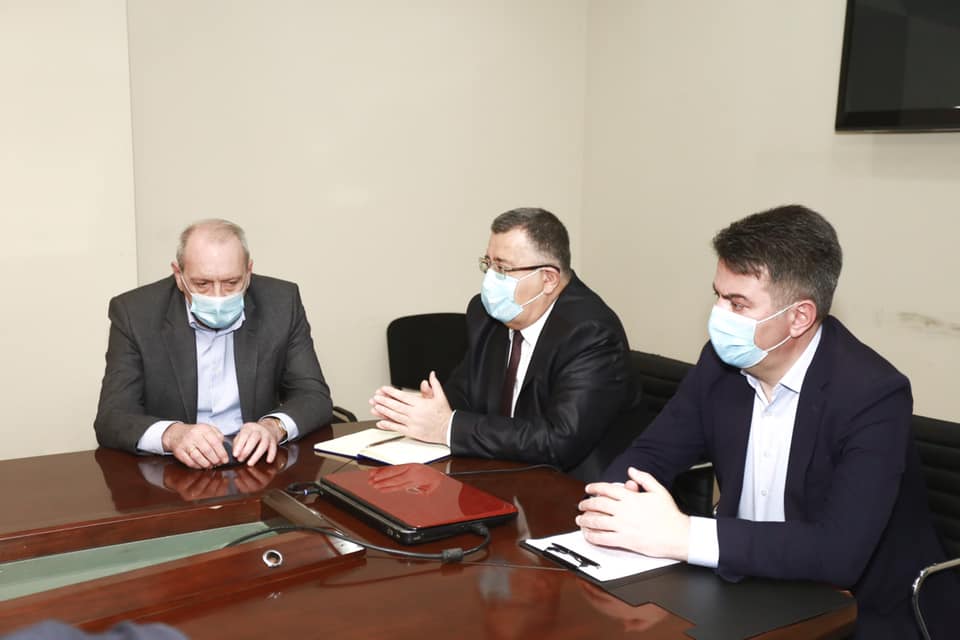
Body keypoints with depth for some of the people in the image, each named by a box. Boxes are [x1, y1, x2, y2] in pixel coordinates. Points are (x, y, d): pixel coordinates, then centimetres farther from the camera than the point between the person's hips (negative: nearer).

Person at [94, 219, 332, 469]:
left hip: (256, 465, 0)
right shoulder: (135, 314, -9)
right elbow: (111, 419, -13)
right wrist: (171, 435, -33)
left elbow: (315, 397, -4)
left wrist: (274, 426, -25)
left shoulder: (281, 303, -5)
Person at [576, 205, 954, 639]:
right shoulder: (722, 361, -6)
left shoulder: (873, 394, -22)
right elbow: (652, 453, 1)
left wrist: (683, 537, -34)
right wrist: (612, 506, -21)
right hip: (752, 591, 5)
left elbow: (839, 552, -31)